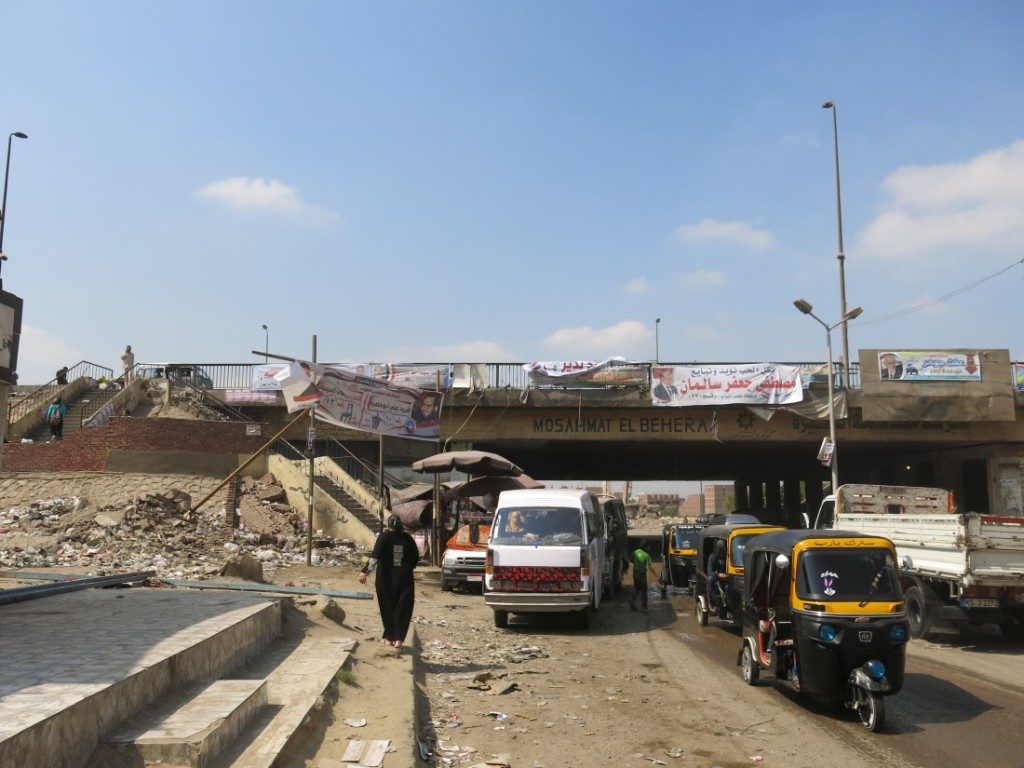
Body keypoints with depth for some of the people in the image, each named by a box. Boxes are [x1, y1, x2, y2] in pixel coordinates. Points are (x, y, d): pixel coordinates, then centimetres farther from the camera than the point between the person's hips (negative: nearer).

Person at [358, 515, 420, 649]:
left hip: (386, 577, -1)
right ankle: (399, 638, -2)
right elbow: (416, 558, 8)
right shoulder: (407, 538, 4)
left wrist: (365, 571, -21)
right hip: (404, 578, 1)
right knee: (403, 607, 5)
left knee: (387, 607, 10)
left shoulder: (384, 536, -5)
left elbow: (375, 555, -17)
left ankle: (389, 637, 15)